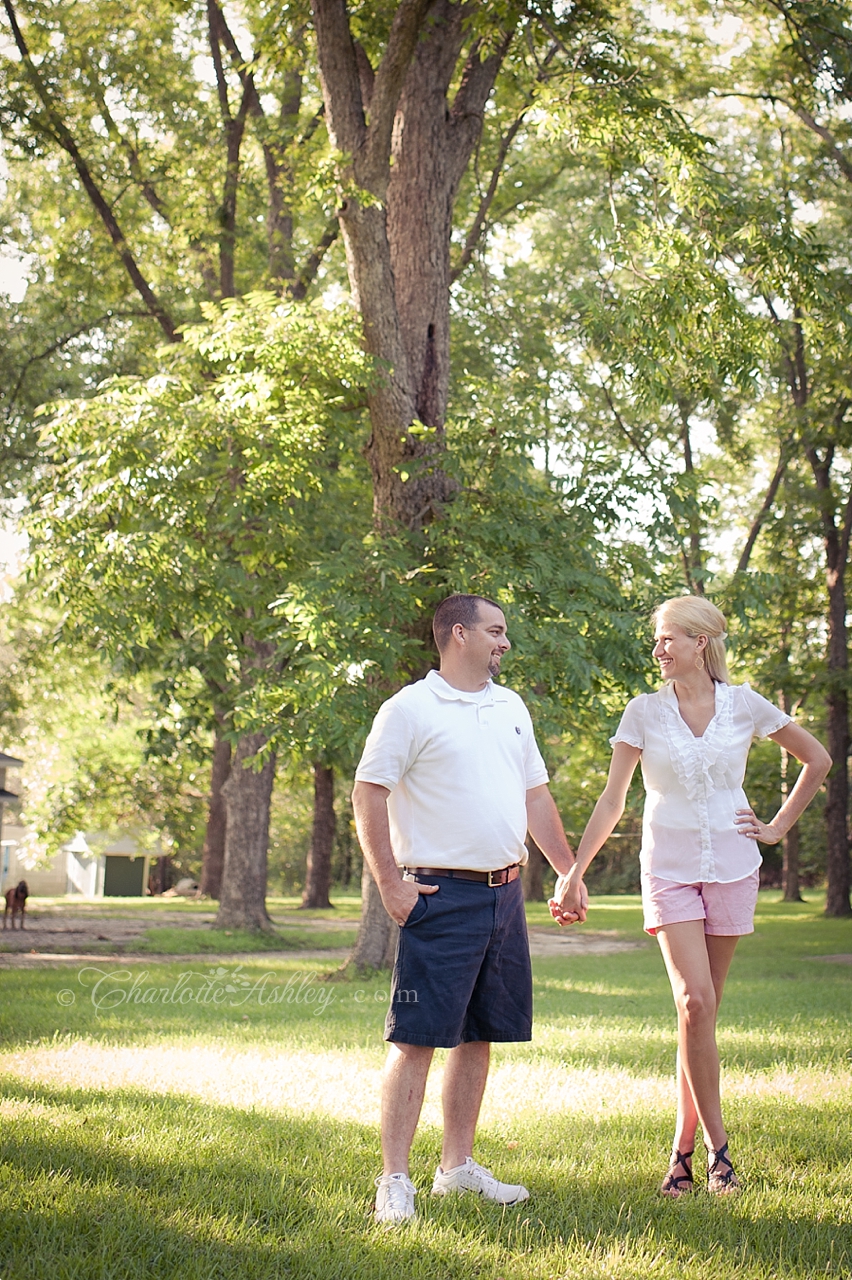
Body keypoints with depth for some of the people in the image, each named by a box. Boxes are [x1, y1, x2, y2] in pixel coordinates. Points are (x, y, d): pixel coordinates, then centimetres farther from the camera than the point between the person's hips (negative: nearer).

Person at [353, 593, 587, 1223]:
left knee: (479, 1035, 12)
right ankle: (395, 1180, -4)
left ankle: (458, 1166, 22)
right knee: (418, 1037, -7)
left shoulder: (511, 707, 16)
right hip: (443, 897, -7)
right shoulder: (410, 709, -6)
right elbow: (368, 794, -9)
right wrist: (391, 885, -13)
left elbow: (536, 797, 21)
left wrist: (571, 874, 17)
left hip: (505, 894, 7)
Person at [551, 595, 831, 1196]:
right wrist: (573, 874, -3)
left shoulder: (744, 705, 0)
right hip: (670, 869, -1)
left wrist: (779, 827, 7)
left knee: (704, 1007, 3)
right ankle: (717, 1144, -4)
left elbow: (817, 759, 12)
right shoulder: (644, 712, -1)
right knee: (694, 1002, -15)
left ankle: (684, 1147, 12)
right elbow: (613, 800, 2)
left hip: (732, 868, 1)